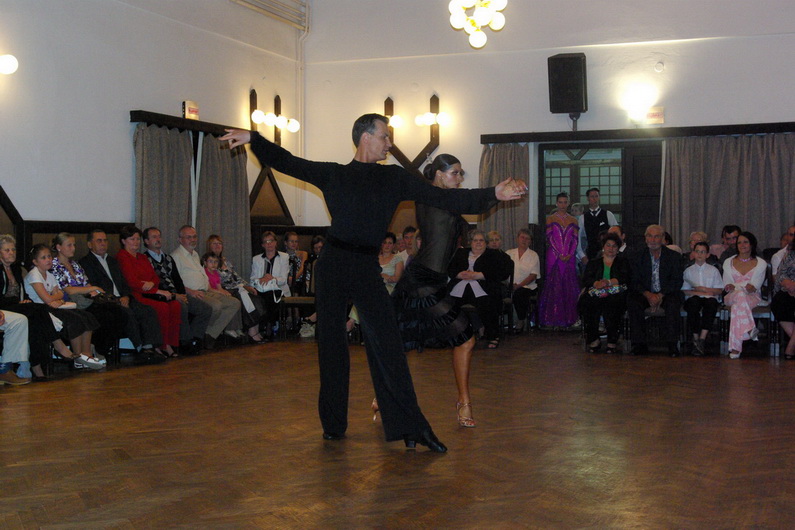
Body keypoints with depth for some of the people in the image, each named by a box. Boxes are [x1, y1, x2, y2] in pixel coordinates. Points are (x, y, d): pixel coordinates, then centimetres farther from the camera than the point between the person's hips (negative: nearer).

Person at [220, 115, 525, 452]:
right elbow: (287, 163, 13)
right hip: (333, 263, 0)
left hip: (367, 267, 0)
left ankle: (410, 426, -6)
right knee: (331, 344, 5)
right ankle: (333, 424, 18)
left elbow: (442, 198, 8)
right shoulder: (333, 174, 11)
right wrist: (252, 139, 5)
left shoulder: (394, 178, 12)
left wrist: (493, 194, 3)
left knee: (387, 345, -8)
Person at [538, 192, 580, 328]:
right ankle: (554, 318, -4)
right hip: (554, 256, -3)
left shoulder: (573, 221, 13)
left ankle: (568, 318, 5)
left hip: (569, 257, 3)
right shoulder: (550, 219, 4)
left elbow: (575, 239, 8)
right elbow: (549, 238, -3)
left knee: (569, 288, 0)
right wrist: (559, 254, -12)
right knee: (554, 287, -6)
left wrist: (570, 254, -7)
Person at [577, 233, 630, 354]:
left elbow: (624, 278, 3)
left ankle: (612, 342, -25)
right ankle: (593, 340, -20)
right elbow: (586, 279, 7)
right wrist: (597, 283, -15)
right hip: (595, 294, 1)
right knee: (586, 304, -33)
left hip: (615, 295, -1)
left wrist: (609, 282, -14)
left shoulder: (622, 262, 22)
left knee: (611, 305, -37)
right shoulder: (593, 263, 25)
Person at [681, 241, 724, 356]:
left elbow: (719, 290, 8)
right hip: (693, 298, 0)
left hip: (709, 298, 0)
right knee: (694, 302, -38)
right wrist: (699, 292, -7)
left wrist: (705, 289, -5)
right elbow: (684, 290, 4)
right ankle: (695, 339, -32)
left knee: (711, 303, -37)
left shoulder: (713, 270, 15)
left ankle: (702, 339, -39)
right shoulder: (688, 271, 14)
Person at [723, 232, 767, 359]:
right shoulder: (728, 262, 16)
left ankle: (735, 348, -43)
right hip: (731, 297, 1)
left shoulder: (761, 264, 11)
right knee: (740, 295, -40)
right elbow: (727, 286, 5)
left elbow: (754, 287, -2)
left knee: (737, 306, -39)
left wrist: (735, 286, -20)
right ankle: (750, 330, -52)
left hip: (753, 298, -1)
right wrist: (744, 287, -14)